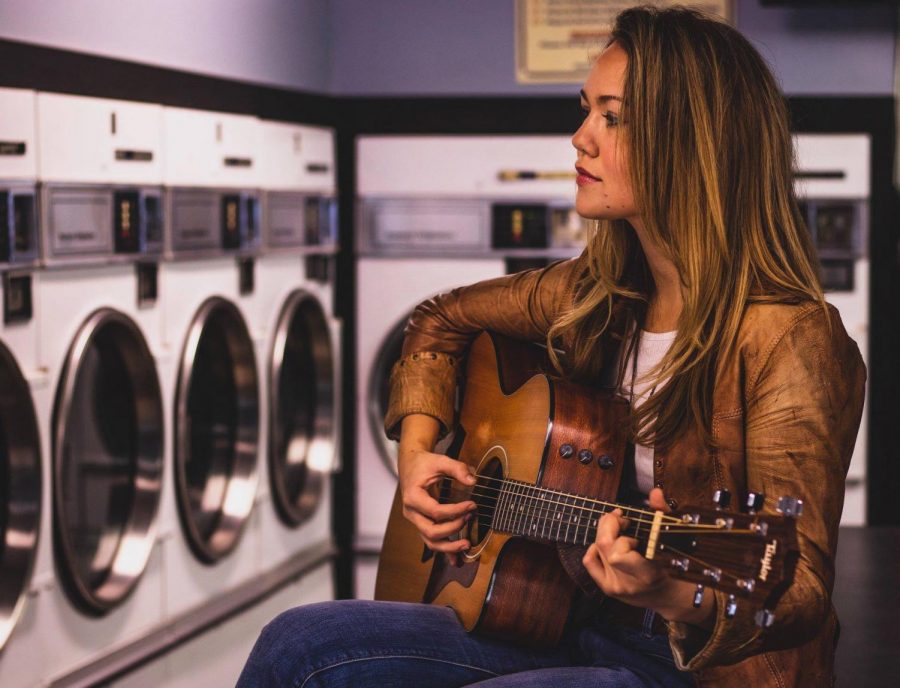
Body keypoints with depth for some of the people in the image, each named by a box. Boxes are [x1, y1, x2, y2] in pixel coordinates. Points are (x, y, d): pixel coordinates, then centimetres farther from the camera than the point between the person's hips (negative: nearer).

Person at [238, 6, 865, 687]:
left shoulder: (790, 341, -18)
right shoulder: (596, 292, 4)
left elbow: (802, 589, -22)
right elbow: (443, 319, 23)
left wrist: (678, 599, -42)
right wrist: (417, 448, 6)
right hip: (578, 630, 7)